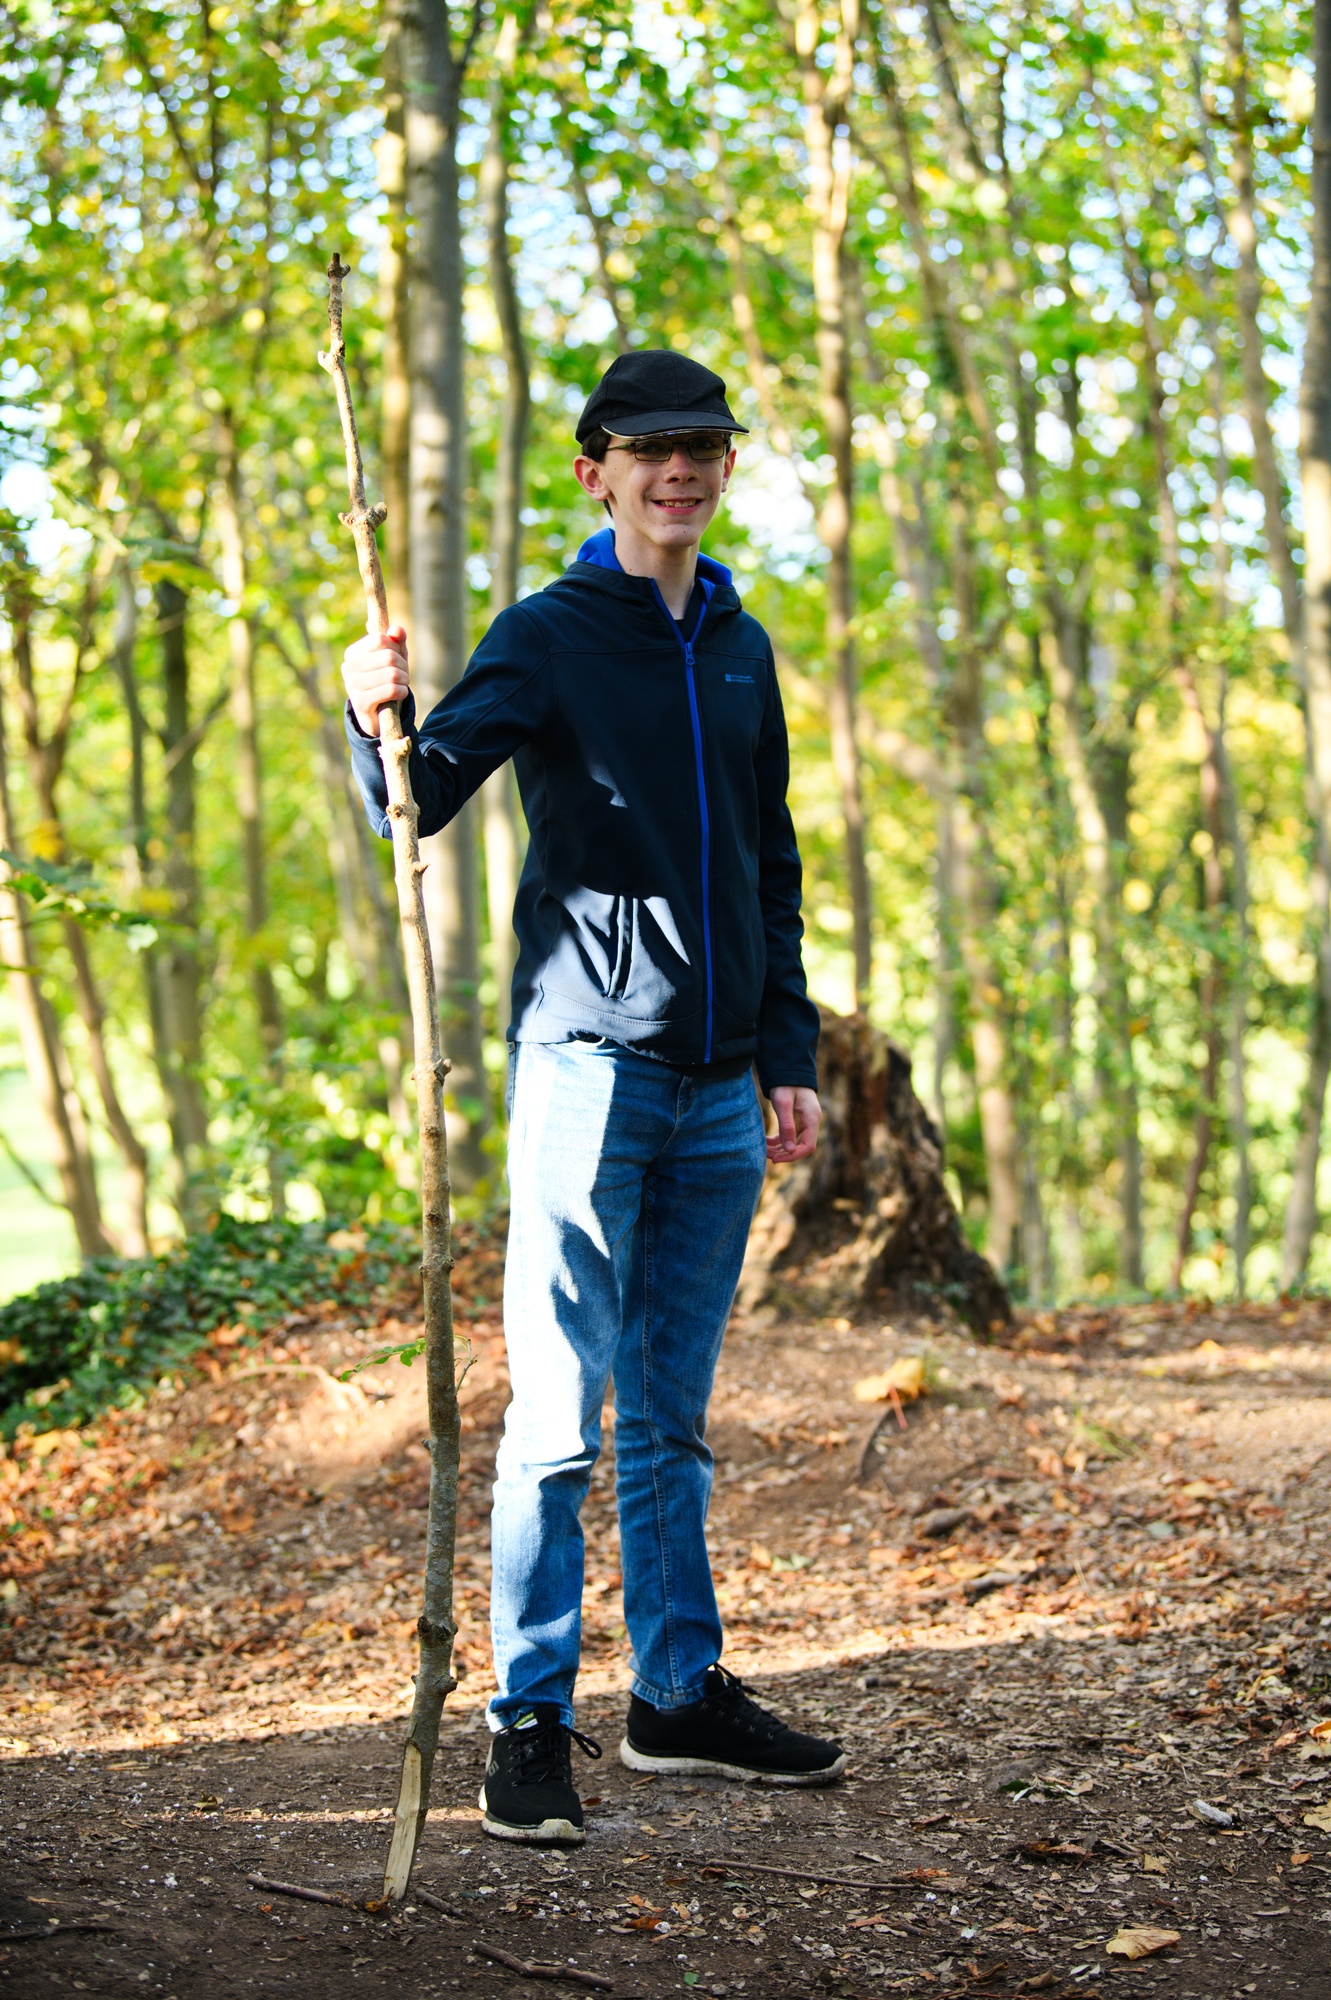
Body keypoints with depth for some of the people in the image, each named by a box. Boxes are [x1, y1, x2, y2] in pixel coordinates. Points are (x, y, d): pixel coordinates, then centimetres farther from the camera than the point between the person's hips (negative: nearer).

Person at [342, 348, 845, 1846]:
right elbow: (421, 799, -15)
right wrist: (380, 722, -36)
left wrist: (790, 1048, 17)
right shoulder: (548, 633, -3)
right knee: (561, 1414, -5)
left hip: (717, 1087, 6)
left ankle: (681, 1692, 22)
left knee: (673, 1416, 13)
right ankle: (529, 1722, 2)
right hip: (587, 1060, -6)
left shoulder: (739, 645, 15)